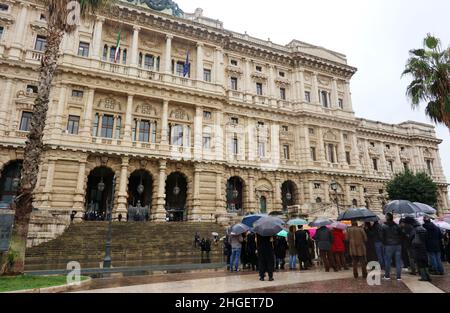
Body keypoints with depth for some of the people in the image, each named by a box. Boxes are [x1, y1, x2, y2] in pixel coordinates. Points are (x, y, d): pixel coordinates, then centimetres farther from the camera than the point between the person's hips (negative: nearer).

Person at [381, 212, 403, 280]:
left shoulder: (384, 226, -8)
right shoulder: (397, 226, 2)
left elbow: (382, 236, -3)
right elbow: (400, 235, 6)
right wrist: (399, 242, 15)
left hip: (388, 245, -3)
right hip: (398, 245, 3)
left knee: (387, 261, 7)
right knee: (398, 261, 7)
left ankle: (387, 276, 13)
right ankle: (399, 276, 10)